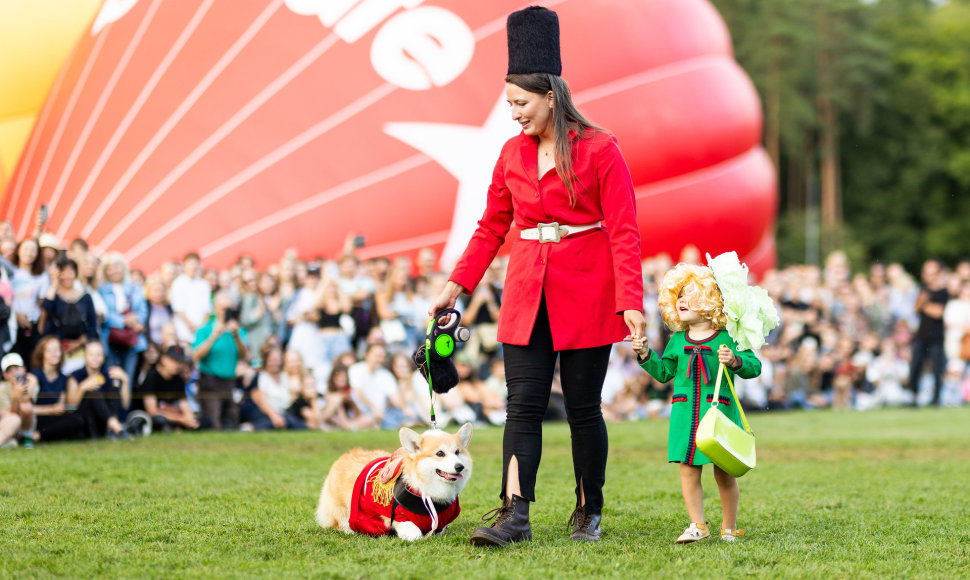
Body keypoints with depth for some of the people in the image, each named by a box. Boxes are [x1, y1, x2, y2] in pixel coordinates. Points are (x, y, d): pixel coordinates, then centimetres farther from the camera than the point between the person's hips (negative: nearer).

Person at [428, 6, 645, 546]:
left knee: (583, 406, 3)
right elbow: (492, 227, 14)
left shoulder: (600, 149, -8)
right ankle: (515, 513, -8)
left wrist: (631, 301, -18)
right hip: (527, 298, 4)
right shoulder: (513, 152, 7)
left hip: (586, 297, -4)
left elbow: (624, 232, -10)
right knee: (524, 404, -4)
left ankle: (589, 514, 17)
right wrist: (457, 285, 7)